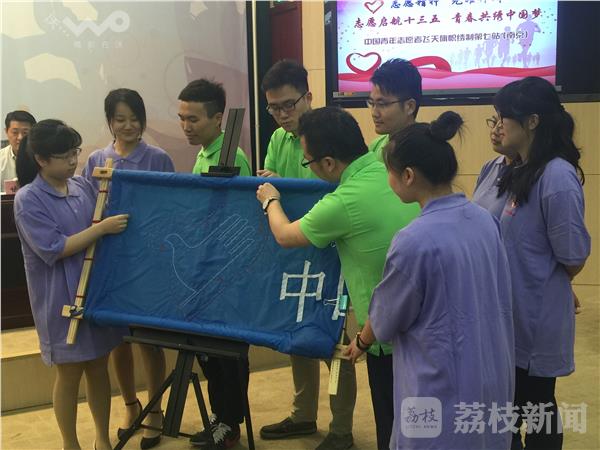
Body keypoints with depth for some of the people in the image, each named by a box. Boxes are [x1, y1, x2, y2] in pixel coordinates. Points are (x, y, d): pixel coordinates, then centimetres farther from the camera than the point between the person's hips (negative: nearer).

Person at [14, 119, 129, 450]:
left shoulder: (84, 186, 4)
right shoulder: (28, 199, -11)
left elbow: (109, 222, 19)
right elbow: (52, 249, -19)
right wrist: (102, 228, -22)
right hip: (62, 298, -5)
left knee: (99, 366, 14)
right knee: (70, 373, 7)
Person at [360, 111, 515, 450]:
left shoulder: (414, 241, -24)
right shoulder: (485, 220, -2)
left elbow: (386, 319, -8)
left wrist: (361, 342, 15)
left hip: (444, 388, -6)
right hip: (493, 378, 7)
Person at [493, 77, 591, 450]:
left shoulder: (557, 176, -22)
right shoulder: (520, 171, 5)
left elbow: (573, 258, -18)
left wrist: (545, 288, -1)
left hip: (537, 317, -8)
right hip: (513, 313, 8)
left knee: (537, 408, 10)